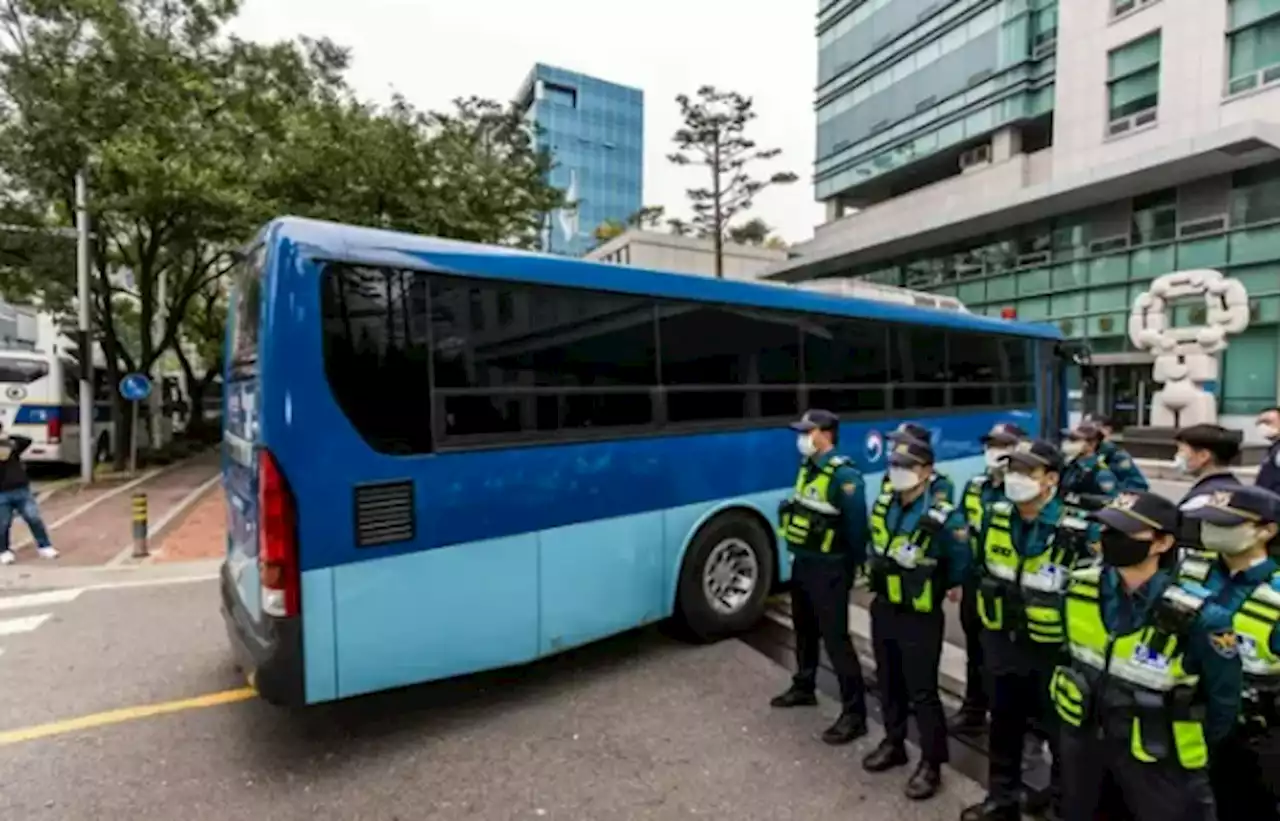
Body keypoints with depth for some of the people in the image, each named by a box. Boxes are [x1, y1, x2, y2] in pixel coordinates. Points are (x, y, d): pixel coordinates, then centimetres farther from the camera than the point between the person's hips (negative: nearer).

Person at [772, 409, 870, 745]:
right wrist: (797, 553, 17)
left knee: (835, 639, -2)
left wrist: (856, 566, -10)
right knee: (805, 629, 23)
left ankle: (854, 714, 11)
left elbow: (857, 525, -18)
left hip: (828, 569, -9)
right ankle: (804, 688, 42)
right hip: (802, 563, 9)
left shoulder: (845, 476, -21)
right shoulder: (807, 467, 6)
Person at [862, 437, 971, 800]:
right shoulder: (882, 506, 1)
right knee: (889, 682, 19)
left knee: (922, 692, 4)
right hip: (883, 610, 6)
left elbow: (960, 567, -6)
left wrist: (930, 587, 3)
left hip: (920, 617, -6)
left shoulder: (944, 518, -19)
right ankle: (894, 744, 38)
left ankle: (931, 764, 22)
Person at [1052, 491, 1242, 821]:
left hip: (1156, 759, -4)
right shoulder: (1081, 588, -13)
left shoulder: (1198, 618, -27)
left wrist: (1189, 752, 1)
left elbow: (1223, 699, -11)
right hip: (1083, 735, 4)